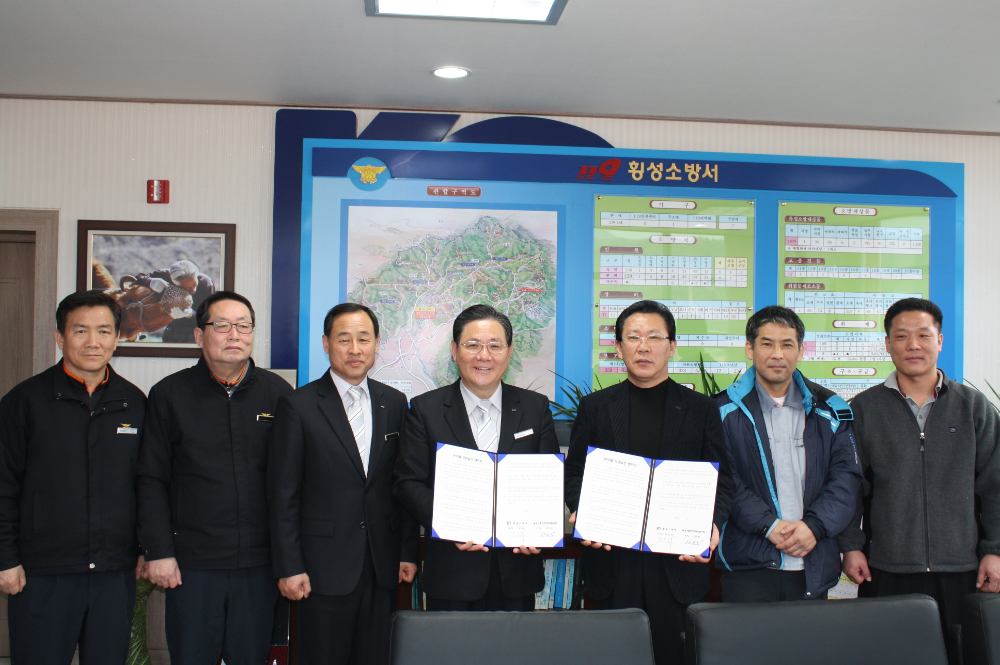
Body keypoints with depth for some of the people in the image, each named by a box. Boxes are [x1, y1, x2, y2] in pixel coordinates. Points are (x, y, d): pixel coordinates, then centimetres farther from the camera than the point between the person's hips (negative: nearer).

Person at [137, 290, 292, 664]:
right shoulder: (169, 395, 2)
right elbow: (151, 481, 2)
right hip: (191, 563, -1)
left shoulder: (279, 394, 4)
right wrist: (158, 551, -4)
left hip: (259, 563, 1)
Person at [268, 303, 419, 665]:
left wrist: (409, 551, 7)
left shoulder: (394, 403, 8)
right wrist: (289, 567, -7)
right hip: (324, 566, -3)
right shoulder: (298, 406, -3)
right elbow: (283, 493, -4)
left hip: (382, 564, 3)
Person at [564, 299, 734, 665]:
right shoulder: (594, 407, 8)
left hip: (678, 561, 0)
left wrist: (710, 524, -13)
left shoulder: (701, 409, 6)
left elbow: (721, 481, 5)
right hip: (612, 560, 0)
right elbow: (574, 474, 9)